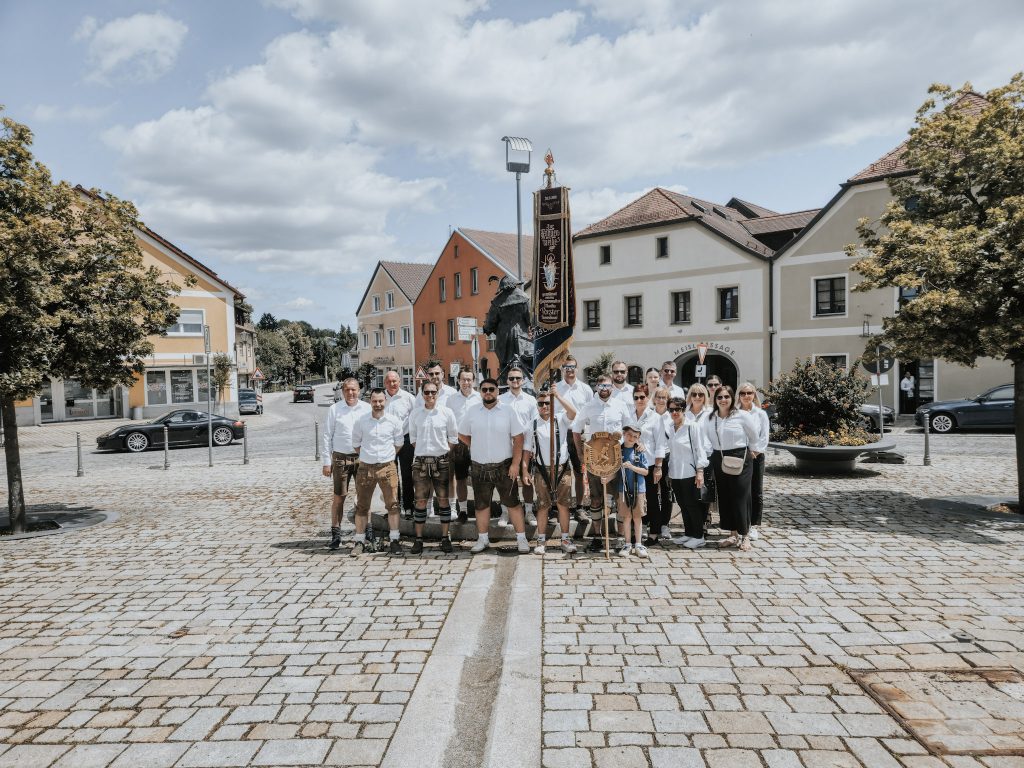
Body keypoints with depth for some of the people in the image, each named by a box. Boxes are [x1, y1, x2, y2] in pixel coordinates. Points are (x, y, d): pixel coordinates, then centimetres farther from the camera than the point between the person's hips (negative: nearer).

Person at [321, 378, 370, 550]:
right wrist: (326, 462, 1)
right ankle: (336, 533, 13)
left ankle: (363, 533, 17)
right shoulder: (334, 409, 3)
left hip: (363, 458, 1)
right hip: (341, 458, -1)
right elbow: (327, 436, 4)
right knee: (339, 496, 4)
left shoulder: (367, 409, 5)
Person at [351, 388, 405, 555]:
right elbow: (356, 443, 13)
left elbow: (399, 443, 13)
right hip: (365, 467, 1)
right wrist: (366, 456, 12)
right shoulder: (361, 421, 0)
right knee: (362, 506, 5)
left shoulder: (393, 421, -1)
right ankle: (359, 541, 15)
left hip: (387, 467, 0)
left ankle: (395, 540, 7)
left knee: (392, 504, -2)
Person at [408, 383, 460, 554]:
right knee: (421, 501, 2)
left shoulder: (446, 412, 0)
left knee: (443, 500, 2)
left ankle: (445, 537, 12)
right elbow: (413, 438, 13)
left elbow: (453, 437, 6)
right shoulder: (415, 414, 4)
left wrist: (444, 451, 0)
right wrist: (424, 451, 5)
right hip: (420, 461, 1)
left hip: (441, 461, -1)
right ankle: (418, 539, 10)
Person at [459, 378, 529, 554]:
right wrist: (479, 449, 6)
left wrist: (515, 464, -11)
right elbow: (463, 435, 13)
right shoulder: (471, 411, 2)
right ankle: (483, 539, 24)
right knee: (481, 505, 11)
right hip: (479, 467, 2)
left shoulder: (508, 411, -4)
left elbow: (518, 438, -5)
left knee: (513, 503, 1)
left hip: (504, 466, -2)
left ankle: (521, 538, 10)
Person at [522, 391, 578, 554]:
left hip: (562, 468, 0)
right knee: (543, 506, 4)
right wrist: (525, 471, -1)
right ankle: (541, 540, 14)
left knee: (563, 504, 4)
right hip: (542, 470, 0)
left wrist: (558, 396, -25)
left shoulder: (561, 420, 2)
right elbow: (527, 450, 7)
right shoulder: (532, 425, 6)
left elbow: (573, 412, -20)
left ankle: (565, 539, 14)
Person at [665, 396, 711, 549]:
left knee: (692, 504, 0)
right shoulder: (669, 428, 9)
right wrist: (669, 471, 13)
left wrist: (700, 471, -15)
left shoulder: (693, 426, -9)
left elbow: (700, 449, -11)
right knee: (683, 504, 13)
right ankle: (688, 533, 24)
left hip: (690, 473, -6)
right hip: (675, 473, 6)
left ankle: (698, 536, 10)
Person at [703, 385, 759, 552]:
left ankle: (745, 536, 8)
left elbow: (754, 438, 2)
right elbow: (707, 439, 17)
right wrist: (718, 451, 12)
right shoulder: (709, 418, 5)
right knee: (724, 498, 7)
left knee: (740, 497, -4)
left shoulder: (742, 416, -8)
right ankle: (733, 535, 18)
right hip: (718, 460, 5)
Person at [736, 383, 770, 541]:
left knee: (756, 493, 3)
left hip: (756, 456, 0)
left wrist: (754, 451, -10)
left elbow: (764, 437, 0)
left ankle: (755, 526, 9)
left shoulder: (761, 414, 4)